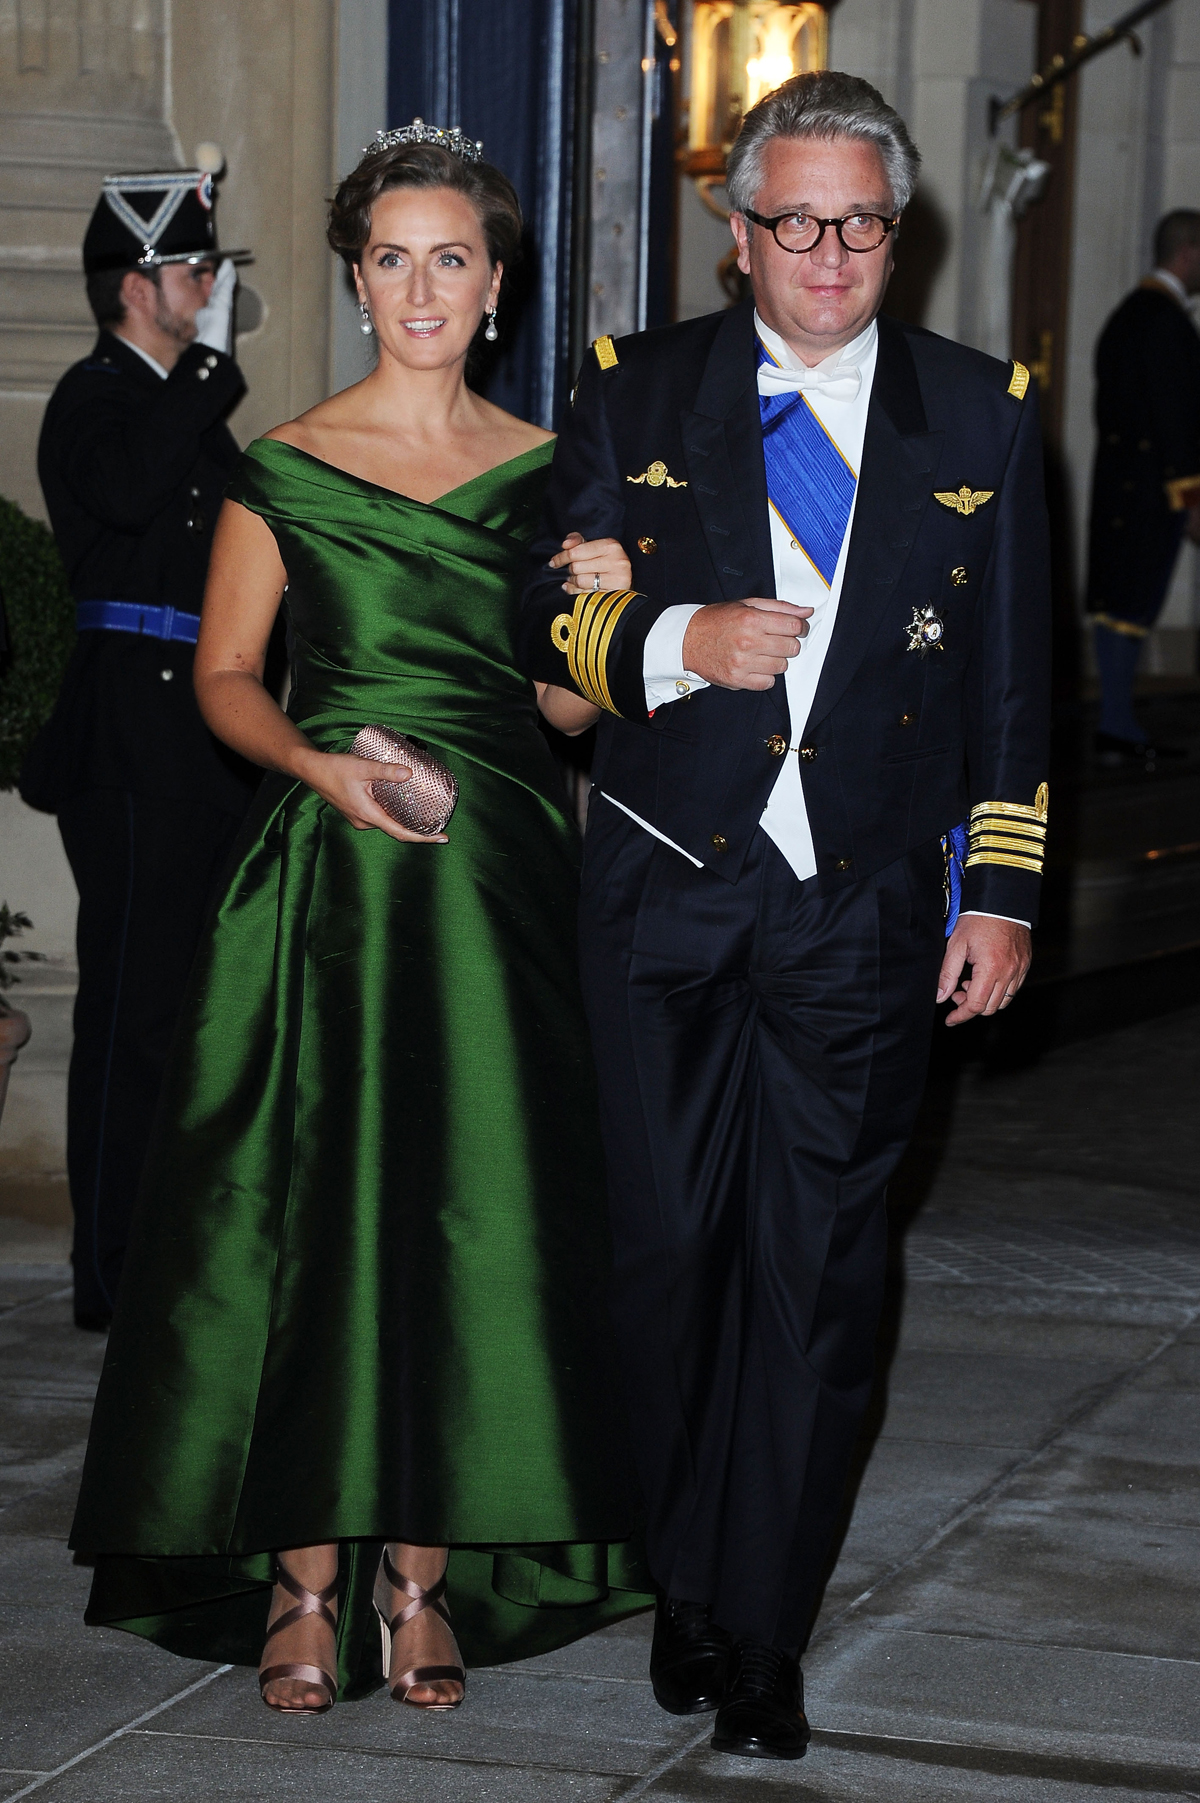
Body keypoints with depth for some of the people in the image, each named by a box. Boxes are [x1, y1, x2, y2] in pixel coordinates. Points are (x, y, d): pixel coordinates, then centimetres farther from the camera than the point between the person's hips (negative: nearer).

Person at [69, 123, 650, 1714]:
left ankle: (423, 1570, 12)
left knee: (472, 1220, 0)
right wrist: (320, 766, -12)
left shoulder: (545, 473, 9)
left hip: (499, 875, 2)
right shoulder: (285, 468, 2)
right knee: (310, 1209, -4)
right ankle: (305, 1577, 7)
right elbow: (226, 676, 5)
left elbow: (570, 706, 12)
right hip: (329, 873, -2)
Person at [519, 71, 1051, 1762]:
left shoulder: (979, 414, 6)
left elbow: (1011, 679, 8)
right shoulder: (636, 392, 5)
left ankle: (762, 1637, 11)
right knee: (671, 1251, 6)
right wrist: (677, 645, -15)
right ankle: (686, 1585, 25)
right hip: (667, 888, 1)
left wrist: (1001, 895, 4)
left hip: (863, 908, 0)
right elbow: (552, 619, 6)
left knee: (819, 1274, 0)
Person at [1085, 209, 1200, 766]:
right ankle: (1117, 726, -6)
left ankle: (1120, 724, 13)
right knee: (1133, 602, -7)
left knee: (1116, 603, 9)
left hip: (1117, 478, 10)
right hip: (1153, 486, -10)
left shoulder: (1128, 312, 16)